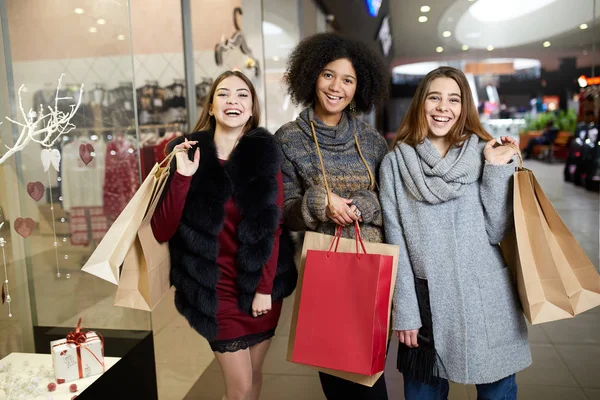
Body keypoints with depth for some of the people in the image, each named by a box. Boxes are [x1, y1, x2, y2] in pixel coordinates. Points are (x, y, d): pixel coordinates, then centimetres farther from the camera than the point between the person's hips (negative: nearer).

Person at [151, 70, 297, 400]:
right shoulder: (187, 154, -7)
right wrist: (182, 177, -21)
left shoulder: (265, 154, -4)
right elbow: (161, 232, -12)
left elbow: (272, 227, -5)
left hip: (261, 286, 2)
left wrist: (265, 287, -8)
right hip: (217, 288, -2)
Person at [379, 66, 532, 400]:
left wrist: (497, 170, -10)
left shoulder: (484, 155, 2)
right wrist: (404, 310, -5)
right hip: (427, 300, -1)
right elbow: (396, 241, -3)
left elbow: (496, 232, -3)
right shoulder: (396, 164, -1)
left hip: (487, 300, 1)